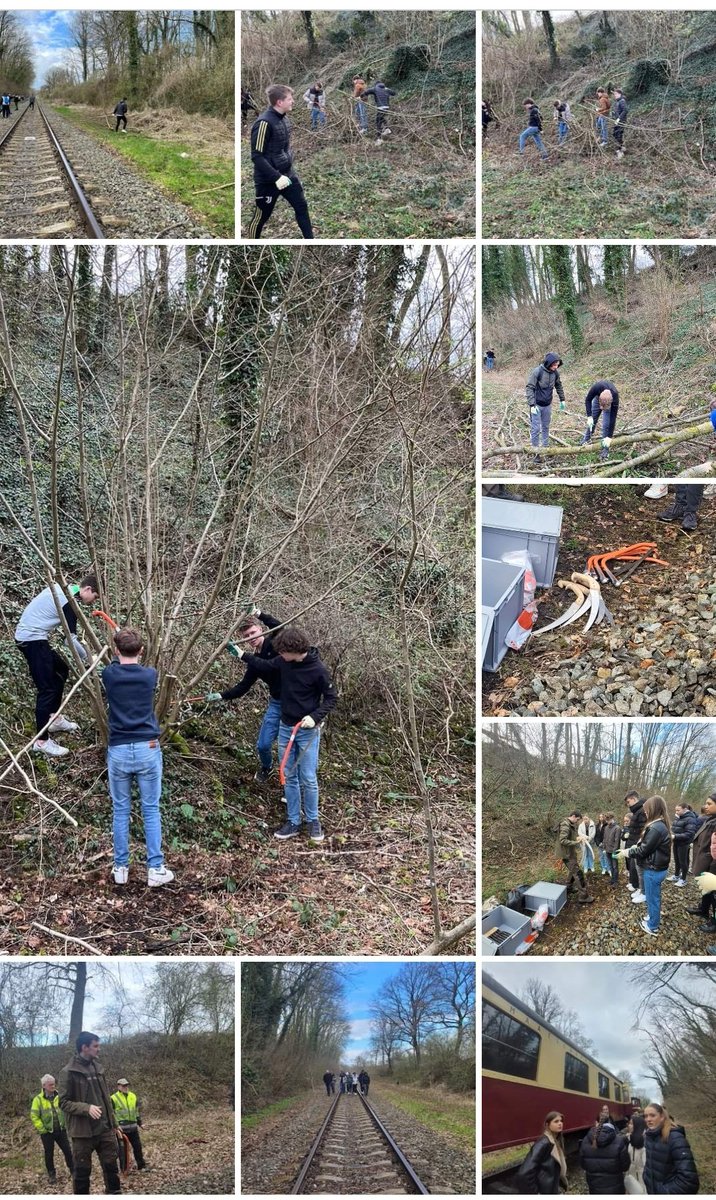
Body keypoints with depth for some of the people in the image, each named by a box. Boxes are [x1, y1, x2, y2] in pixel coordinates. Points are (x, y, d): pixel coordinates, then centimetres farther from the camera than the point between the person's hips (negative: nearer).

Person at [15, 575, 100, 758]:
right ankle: (41, 741, -8)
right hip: (32, 639, -10)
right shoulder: (69, 602, -18)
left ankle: (54, 718, 30)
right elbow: (71, 638, -18)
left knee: (61, 670, 23)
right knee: (47, 688, -9)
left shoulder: (64, 589, 11)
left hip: (30, 635, 10)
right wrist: (88, 658, -7)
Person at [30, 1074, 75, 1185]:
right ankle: (51, 1175, 19)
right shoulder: (38, 1099, -9)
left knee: (68, 1151, 4)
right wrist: (42, 1129, -12)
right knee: (49, 1154, 6)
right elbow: (34, 1116, -9)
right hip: (47, 1132, -3)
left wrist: (65, 1124, 2)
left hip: (61, 1130, 3)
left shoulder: (59, 1097, 1)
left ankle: (73, 1170, 18)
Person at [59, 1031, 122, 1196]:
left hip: (105, 1129, 5)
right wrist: (86, 1108, -25)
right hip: (83, 1131, -5)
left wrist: (114, 1124, 18)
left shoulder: (98, 1068, 10)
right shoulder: (68, 1072, -9)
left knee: (111, 1166, 6)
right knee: (82, 1171, 2)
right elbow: (64, 1103, -10)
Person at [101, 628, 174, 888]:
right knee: (151, 810, 8)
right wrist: (131, 644, 43)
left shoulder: (109, 675, -3)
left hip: (119, 751, 0)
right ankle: (155, 869, 8)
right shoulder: (150, 675, -2)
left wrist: (120, 647, 43)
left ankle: (121, 867, 17)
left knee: (120, 810, 12)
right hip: (147, 749, 0)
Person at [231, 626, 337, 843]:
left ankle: (312, 821, 17)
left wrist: (315, 717, -22)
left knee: (308, 779, -1)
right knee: (289, 778, 9)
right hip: (285, 728, 6)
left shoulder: (318, 670, -19)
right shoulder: (283, 663, -3)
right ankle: (293, 822, 17)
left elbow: (331, 699, -10)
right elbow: (265, 666, 18)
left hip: (307, 731, -5)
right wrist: (243, 655, 15)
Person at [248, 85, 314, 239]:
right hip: (268, 180, -8)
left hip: (287, 174, 8)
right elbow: (257, 156, -23)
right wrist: (276, 177, -26)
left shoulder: (283, 118, 2)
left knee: (301, 207, 8)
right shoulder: (264, 122, -23)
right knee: (262, 215, 6)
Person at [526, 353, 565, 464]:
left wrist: (562, 400, 17)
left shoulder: (555, 372, -5)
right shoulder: (538, 371, -21)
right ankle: (535, 451, 5)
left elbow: (558, 386, 14)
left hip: (547, 405, 5)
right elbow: (529, 388, -20)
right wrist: (532, 404, -26)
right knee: (535, 428, -3)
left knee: (546, 427, 15)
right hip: (537, 405, -5)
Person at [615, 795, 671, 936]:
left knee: (652, 898, 6)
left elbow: (643, 850, -22)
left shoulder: (656, 828, -28)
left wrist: (627, 853, -7)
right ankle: (653, 916, 40)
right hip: (658, 868, 9)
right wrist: (631, 848, 3)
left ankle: (652, 926, 19)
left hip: (653, 870, -9)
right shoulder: (661, 825, 5)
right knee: (654, 896, 24)